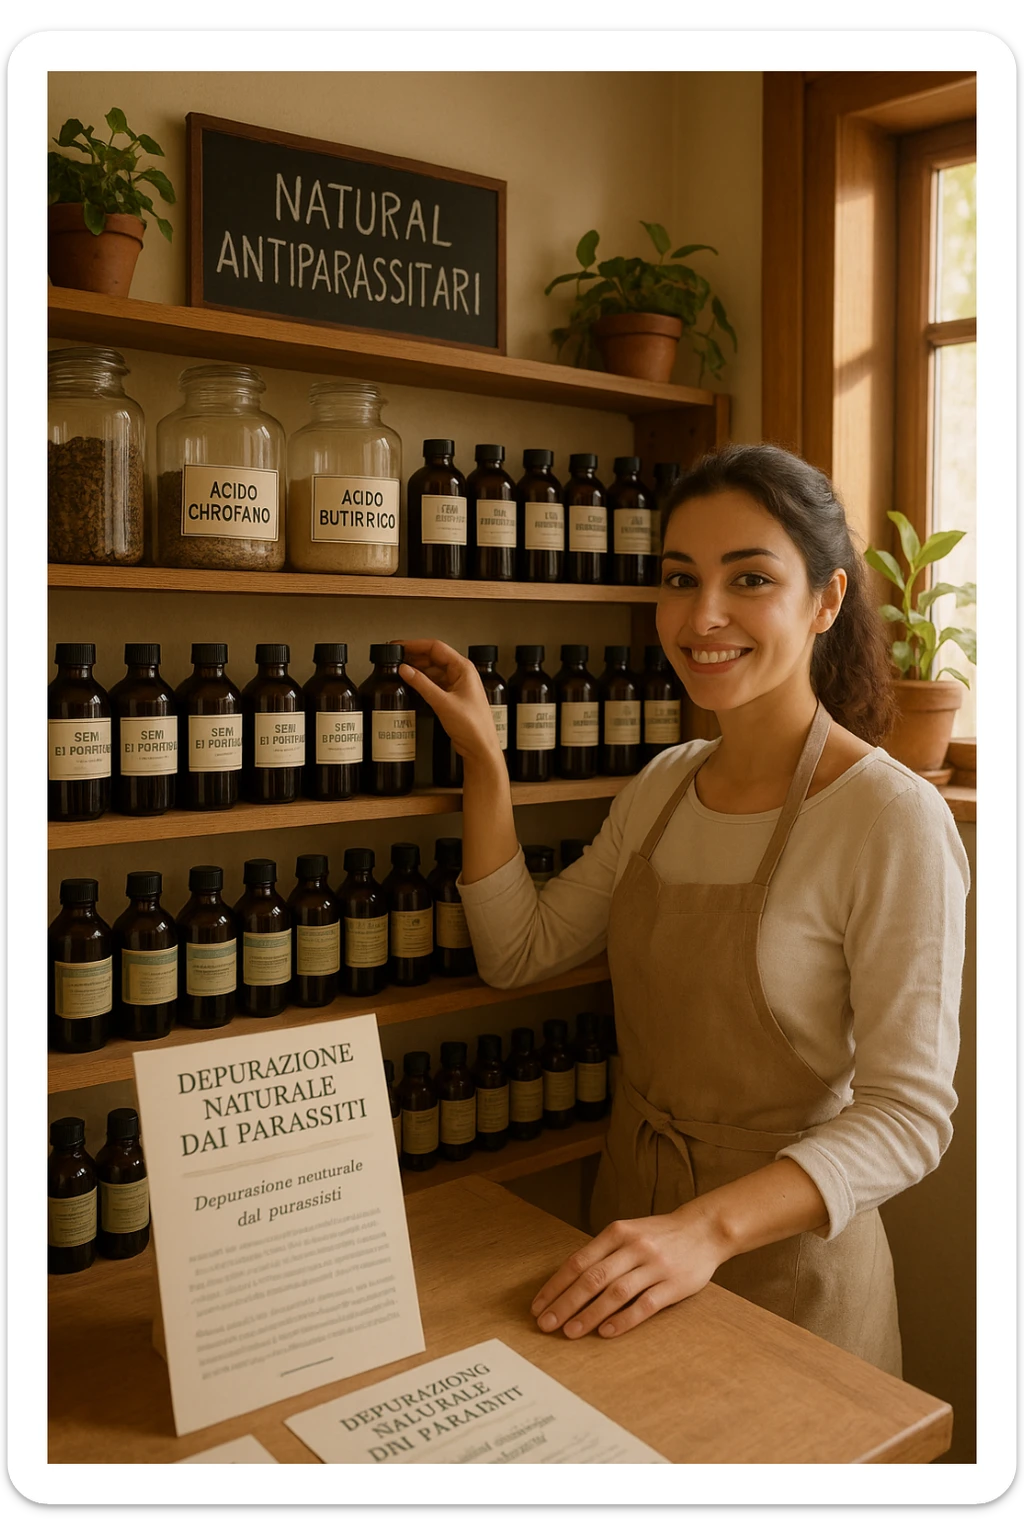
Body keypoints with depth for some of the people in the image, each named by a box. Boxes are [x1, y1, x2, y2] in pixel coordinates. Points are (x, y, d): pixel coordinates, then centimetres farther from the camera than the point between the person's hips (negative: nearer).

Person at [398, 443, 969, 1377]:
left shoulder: (894, 820, -21)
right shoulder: (664, 786, 0)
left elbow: (908, 1115, -22)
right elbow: (519, 952, 3)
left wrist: (710, 1226, -34)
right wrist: (484, 762, -3)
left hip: (783, 1248, -6)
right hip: (632, 1211, 6)